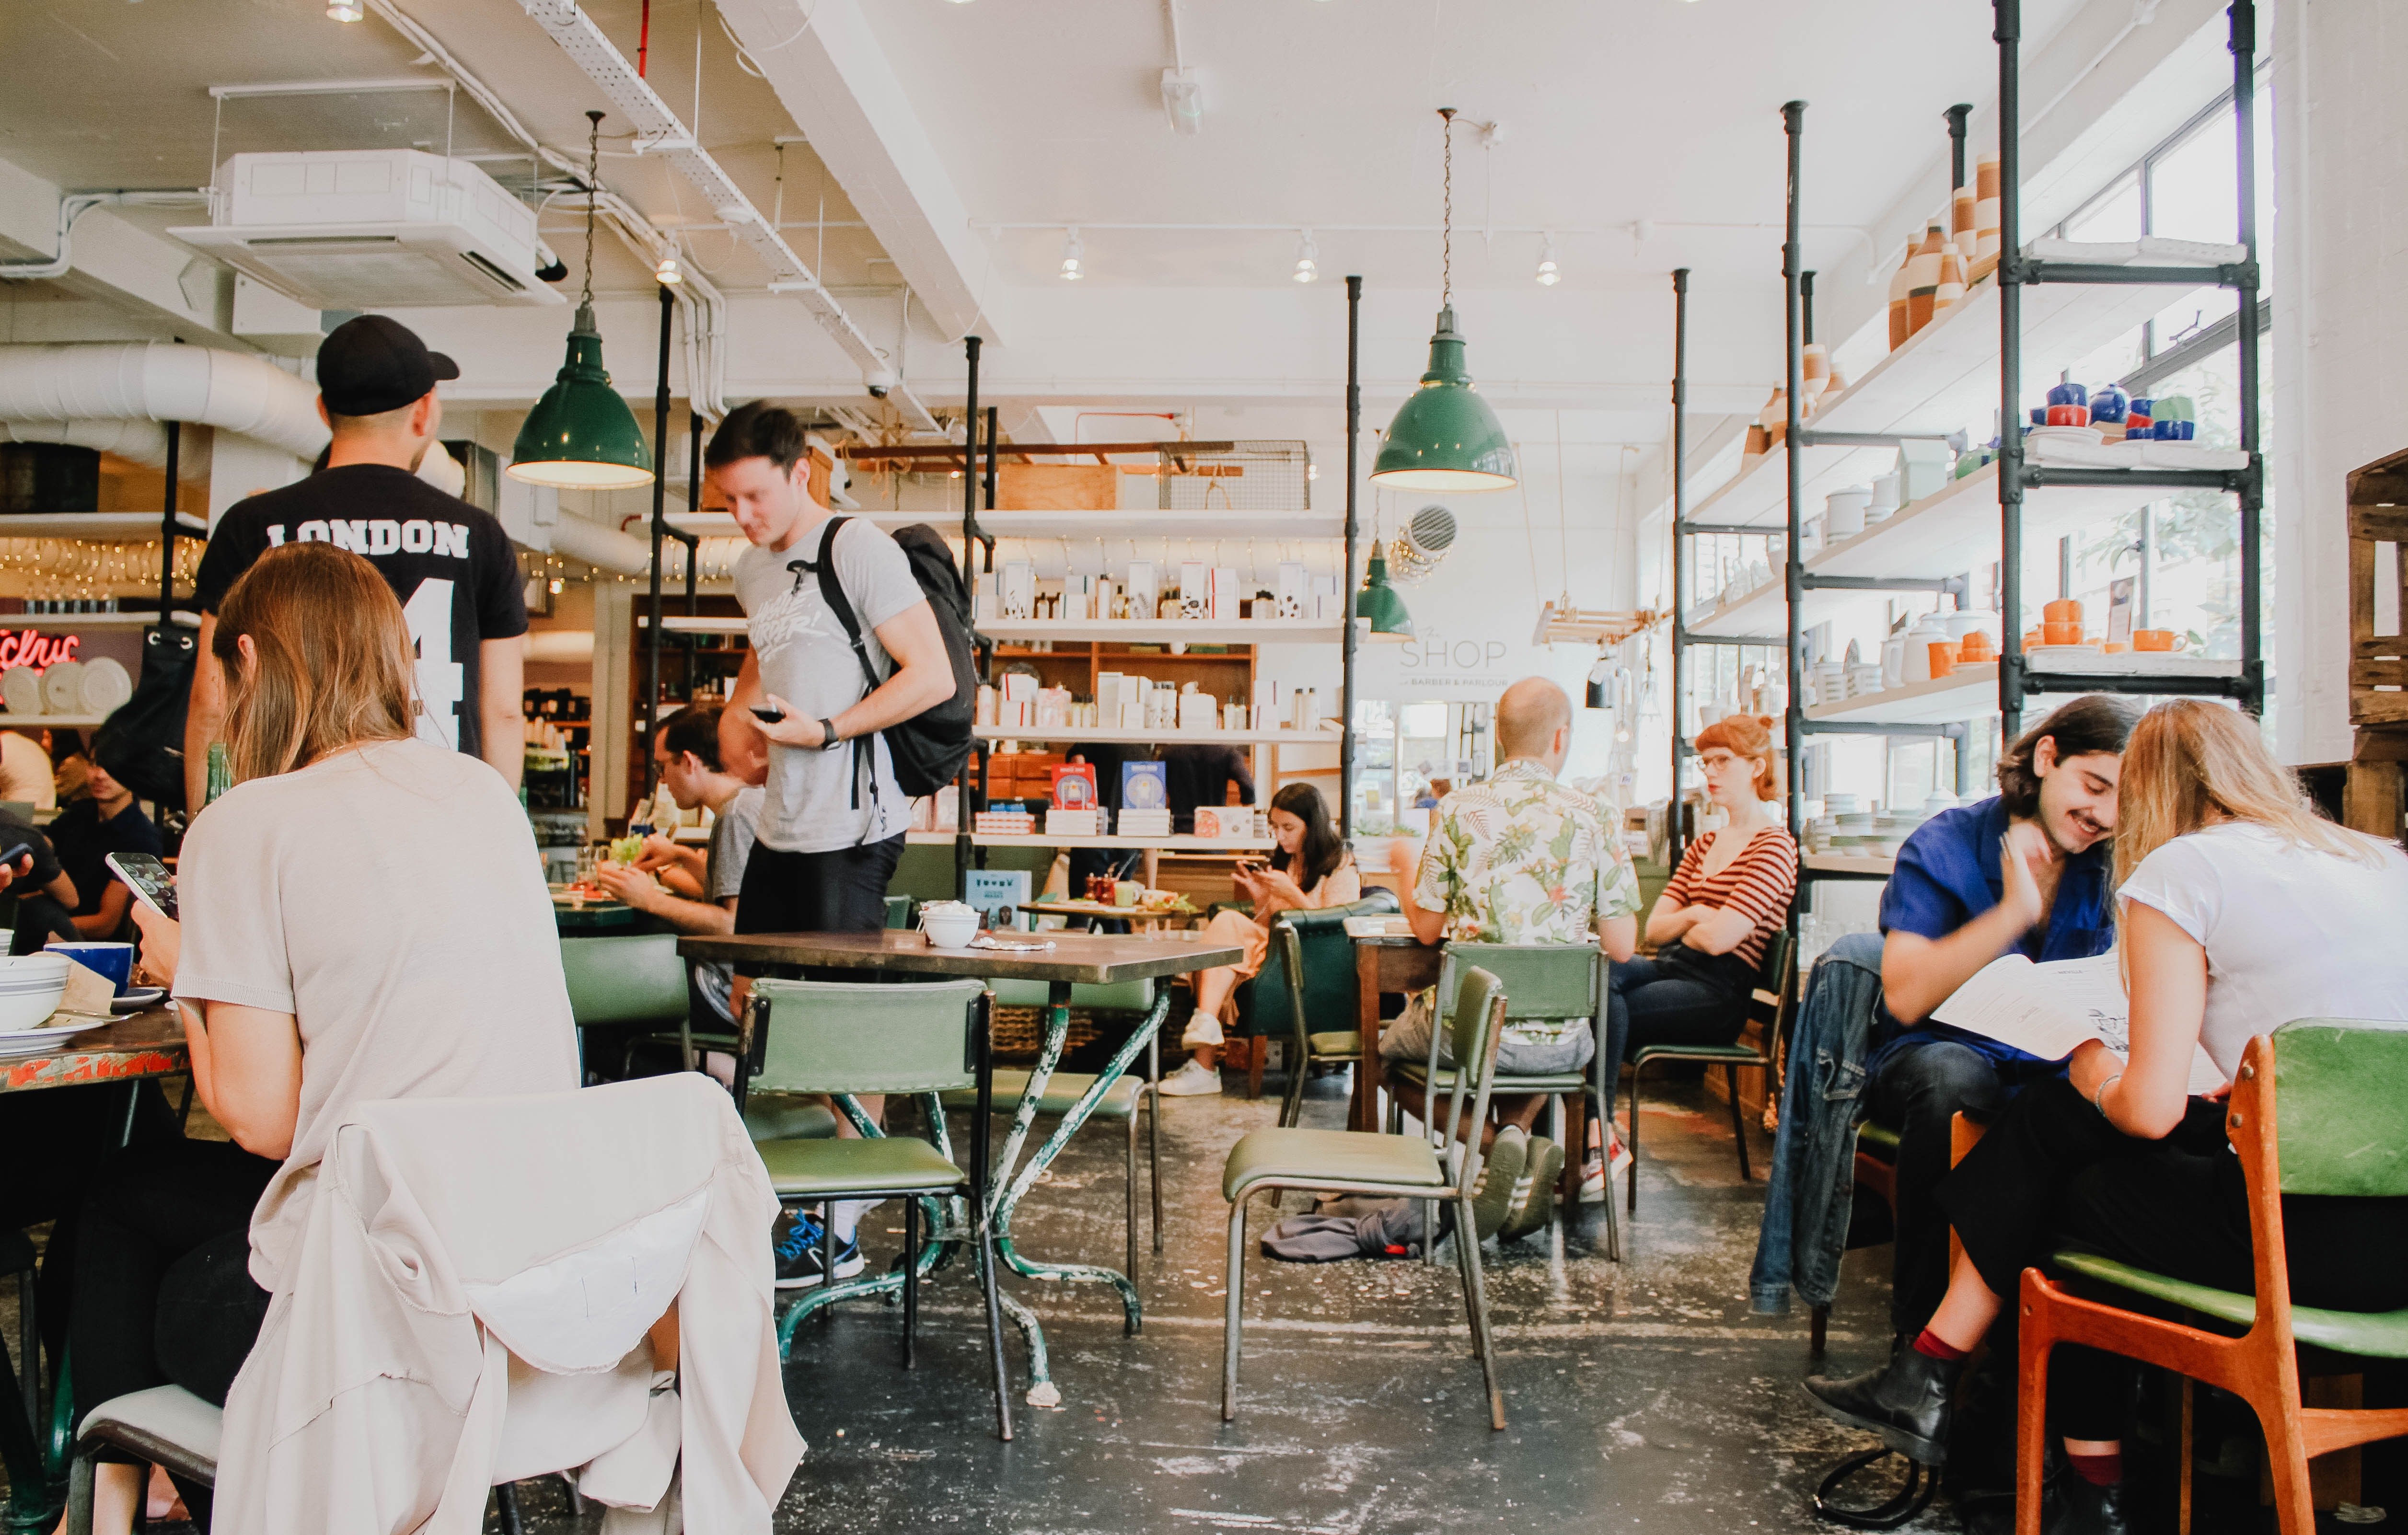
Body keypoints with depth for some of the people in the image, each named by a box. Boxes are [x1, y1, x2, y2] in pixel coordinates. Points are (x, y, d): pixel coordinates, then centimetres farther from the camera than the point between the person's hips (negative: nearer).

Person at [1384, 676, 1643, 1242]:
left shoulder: (1457, 810, -7)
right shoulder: (1593, 819, -4)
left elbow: (1426, 928, -2)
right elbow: (1621, 947, -4)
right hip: (1560, 1042, 3)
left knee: (1387, 1055, 28)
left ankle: (1495, 1140, 2)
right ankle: (1518, 1134, 9)